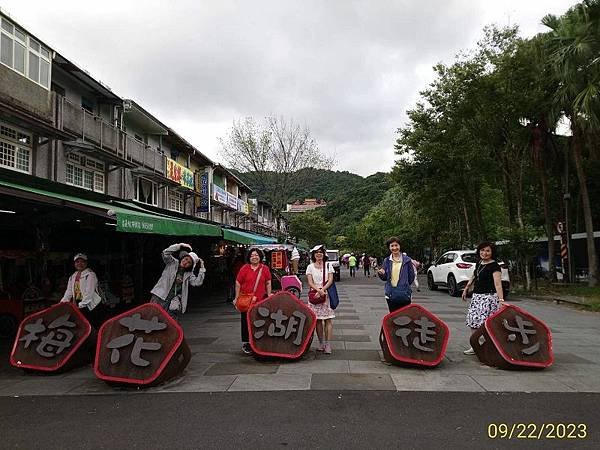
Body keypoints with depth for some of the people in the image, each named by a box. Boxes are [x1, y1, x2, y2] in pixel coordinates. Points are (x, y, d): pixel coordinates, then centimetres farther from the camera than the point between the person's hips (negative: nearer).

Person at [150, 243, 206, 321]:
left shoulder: (189, 274, 12)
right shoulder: (172, 263, 7)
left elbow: (197, 282, -1)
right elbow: (165, 253, -9)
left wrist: (201, 268, -2)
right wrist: (180, 246, -10)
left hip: (174, 302, 2)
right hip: (160, 297, -2)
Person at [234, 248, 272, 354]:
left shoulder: (265, 268, 2)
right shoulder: (245, 268, -3)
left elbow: (268, 283, 10)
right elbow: (238, 283, 1)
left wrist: (269, 295, 4)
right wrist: (237, 298, 0)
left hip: (260, 300, 1)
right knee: (246, 322, 6)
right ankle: (246, 344, 17)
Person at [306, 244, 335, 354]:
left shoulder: (328, 266, 7)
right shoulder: (310, 267, 7)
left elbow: (330, 280, -3)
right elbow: (310, 282, -2)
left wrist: (322, 289, -17)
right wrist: (318, 290, -19)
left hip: (327, 294, -1)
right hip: (314, 295, 1)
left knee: (328, 319, -5)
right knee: (317, 320, 4)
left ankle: (327, 344, -3)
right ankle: (321, 343, 15)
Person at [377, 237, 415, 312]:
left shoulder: (406, 260, -2)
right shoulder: (387, 261, 4)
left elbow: (411, 276, 6)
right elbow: (385, 278, 8)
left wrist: (404, 286, 7)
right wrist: (381, 274, -12)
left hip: (404, 295, -2)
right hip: (391, 295, 2)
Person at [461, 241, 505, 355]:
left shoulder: (494, 266, -13)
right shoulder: (479, 263, 10)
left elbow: (498, 284, -24)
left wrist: (501, 300, -33)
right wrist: (466, 289, 29)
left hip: (489, 297, -8)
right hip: (476, 296, 8)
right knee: (473, 320, 10)